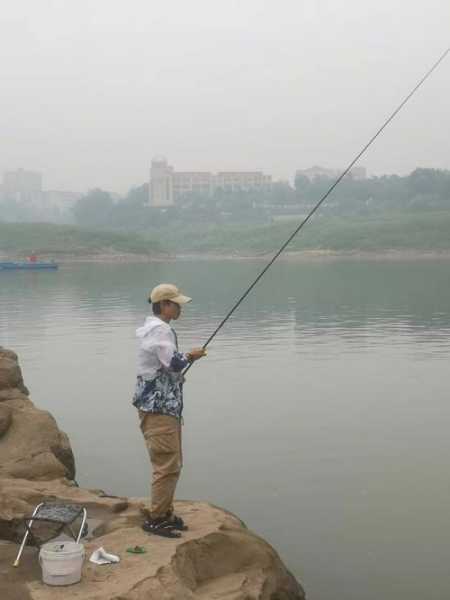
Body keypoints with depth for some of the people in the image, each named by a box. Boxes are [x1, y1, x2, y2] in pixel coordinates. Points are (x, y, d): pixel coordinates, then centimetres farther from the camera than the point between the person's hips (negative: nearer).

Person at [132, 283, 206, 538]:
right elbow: (173, 363, -24)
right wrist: (190, 356, -6)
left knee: (172, 463, 17)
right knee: (167, 465, -7)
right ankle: (155, 518, 1)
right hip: (159, 409, -11)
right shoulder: (160, 330, -16)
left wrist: (184, 358, 9)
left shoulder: (154, 328, 17)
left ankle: (165, 513, 26)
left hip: (166, 407, 11)